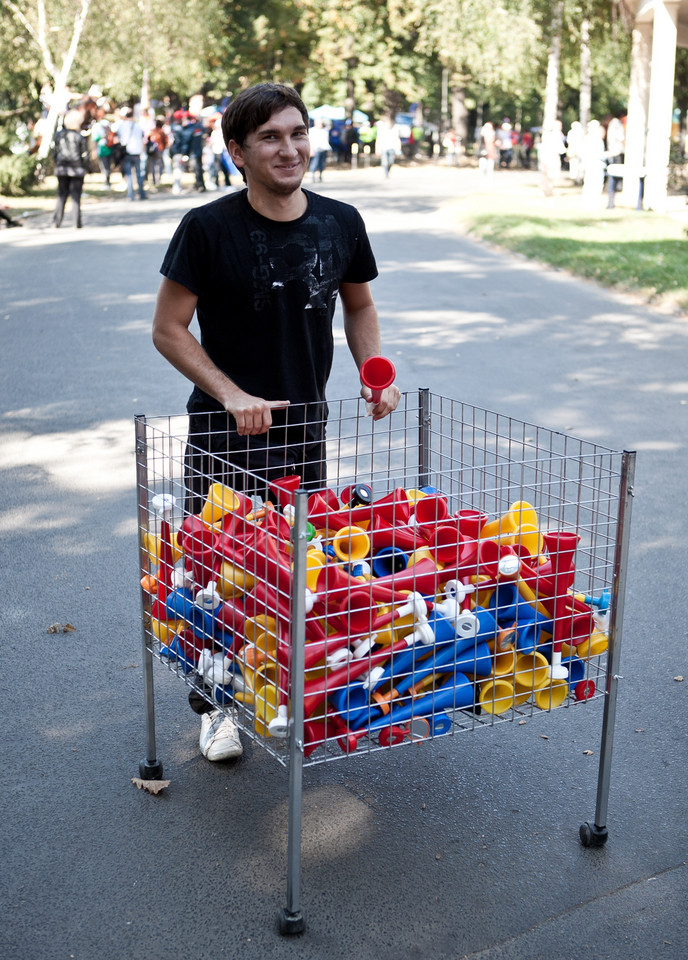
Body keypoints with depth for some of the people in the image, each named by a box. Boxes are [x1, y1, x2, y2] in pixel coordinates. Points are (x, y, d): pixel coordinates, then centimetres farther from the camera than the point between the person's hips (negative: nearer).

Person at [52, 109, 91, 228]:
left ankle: (56, 221, 4)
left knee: (61, 195, 9)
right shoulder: (80, 137, -8)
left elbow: (54, 152, 8)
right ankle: (76, 222, -1)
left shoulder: (59, 134, 3)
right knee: (76, 196, 1)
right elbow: (84, 155, -7)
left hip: (61, 168, 3)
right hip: (77, 169, -3)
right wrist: (88, 168, 5)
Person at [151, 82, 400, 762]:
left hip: (305, 425, 4)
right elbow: (168, 329, -8)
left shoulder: (340, 223, -1)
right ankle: (216, 704, 20)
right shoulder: (208, 229, -12)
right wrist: (232, 395, -18)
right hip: (223, 428, -3)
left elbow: (359, 307, 14)